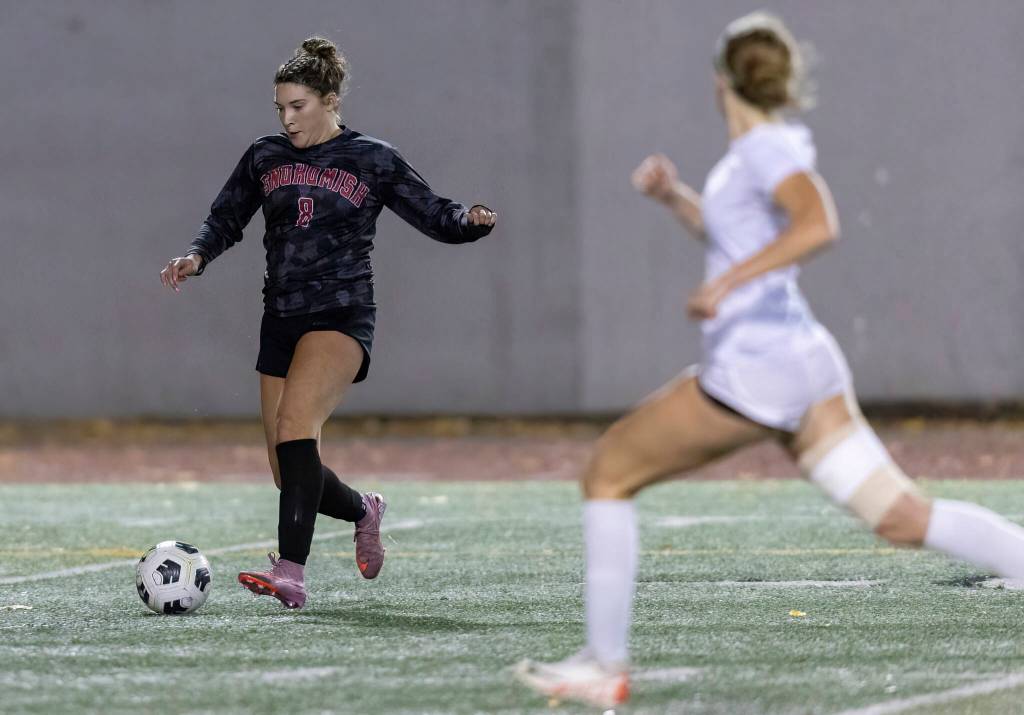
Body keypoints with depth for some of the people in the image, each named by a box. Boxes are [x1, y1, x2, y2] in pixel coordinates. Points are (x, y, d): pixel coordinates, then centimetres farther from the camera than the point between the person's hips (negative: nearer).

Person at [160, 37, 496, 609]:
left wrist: (473, 220, -18)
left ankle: (292, 572, -36)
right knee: (291, 475, 5)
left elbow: (436, 217, 3)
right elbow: (227, 219, 20)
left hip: (342, 316, -5)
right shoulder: (265, 158, 9)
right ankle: (363, 510, 39)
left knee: (295, 420, -30)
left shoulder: (374, 161, 0)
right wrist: (198, 256, 0)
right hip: (282, 321, 5)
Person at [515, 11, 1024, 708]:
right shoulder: (772, 147, 15)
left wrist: (728, 283, -29)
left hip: (753, 368, -9)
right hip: (801, 362, 9)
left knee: (608, 471, 5)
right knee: (903, 516, 2)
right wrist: (675, 196, 19)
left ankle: (604, 665, 5)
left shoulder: (766, 147, -12)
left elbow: (819, 225, -30)